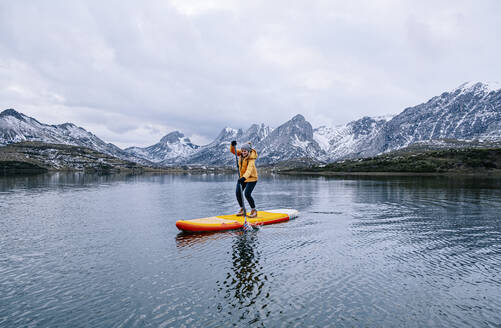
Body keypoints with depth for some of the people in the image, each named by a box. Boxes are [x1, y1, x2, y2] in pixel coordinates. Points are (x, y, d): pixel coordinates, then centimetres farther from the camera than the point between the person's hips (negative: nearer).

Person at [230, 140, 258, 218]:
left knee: (247, 194, -17)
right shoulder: (241, 153, -5)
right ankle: (242, 209, 18)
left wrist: (244, 177, -57)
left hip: (251, 178, -7)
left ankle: (254, 210, 2)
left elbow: (249, 170, -41)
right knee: (238, 193, -1)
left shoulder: (251, 159, -26)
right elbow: (233, 150, -6)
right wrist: (232, 145, -28)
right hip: (242, 177, 7)